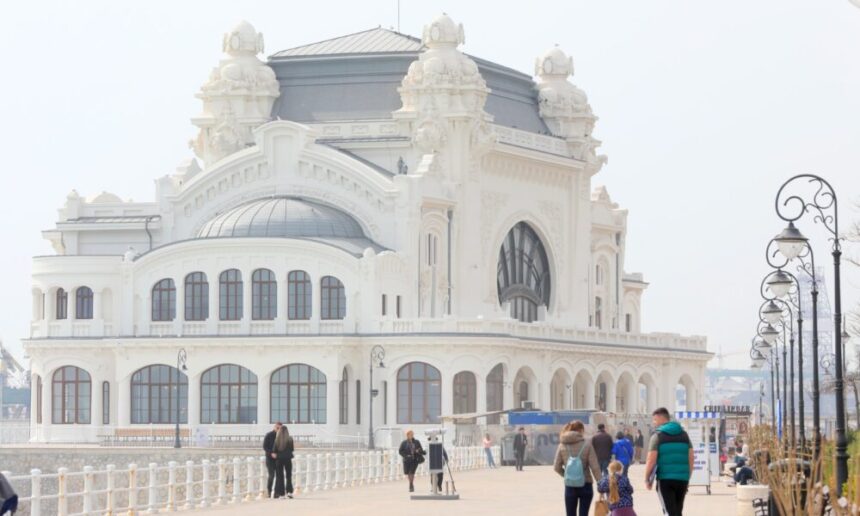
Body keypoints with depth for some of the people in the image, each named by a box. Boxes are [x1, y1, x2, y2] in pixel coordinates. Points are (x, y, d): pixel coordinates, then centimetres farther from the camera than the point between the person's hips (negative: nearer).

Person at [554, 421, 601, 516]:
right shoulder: (587, 445, -7)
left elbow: (557, 467, 1)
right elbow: (595, 467, -9)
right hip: (585, 485, -2)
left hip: (570, 486, 2)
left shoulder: (562, 445, 1)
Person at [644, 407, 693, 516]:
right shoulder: (684, 435, 11)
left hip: (665, 479, -5)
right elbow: (691, 459, 9)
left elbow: (651, 461, -10)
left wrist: (647, 480, 2)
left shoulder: (658, 436, -4)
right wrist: (687, 479, 17)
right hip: (682, 479, 5)